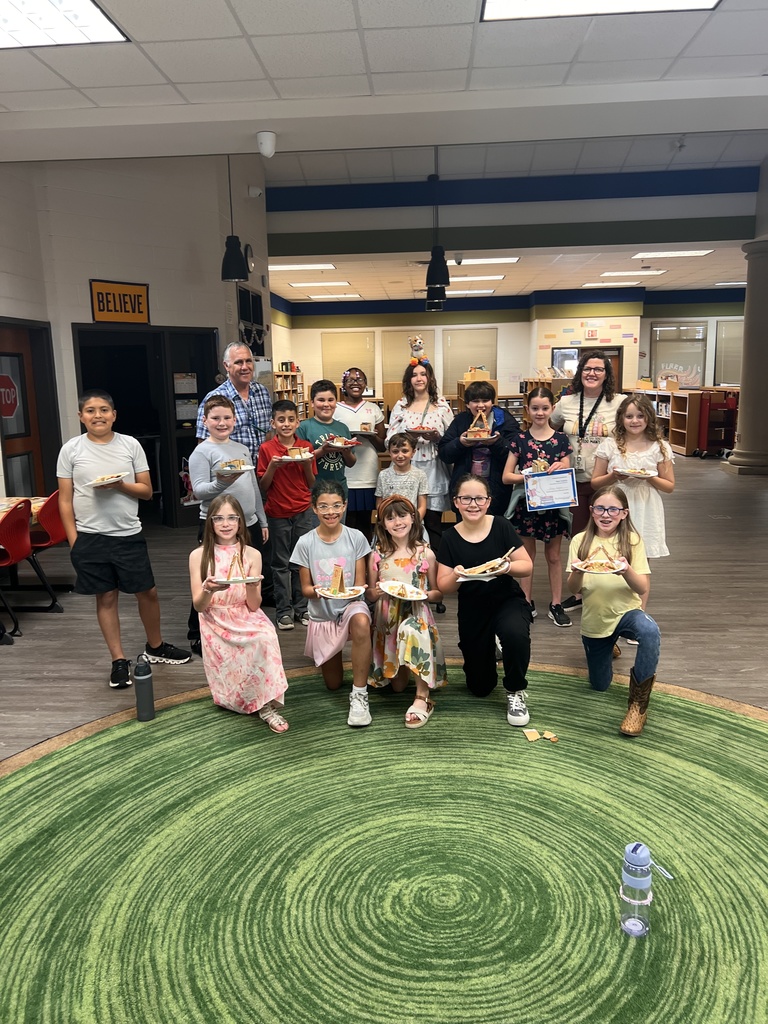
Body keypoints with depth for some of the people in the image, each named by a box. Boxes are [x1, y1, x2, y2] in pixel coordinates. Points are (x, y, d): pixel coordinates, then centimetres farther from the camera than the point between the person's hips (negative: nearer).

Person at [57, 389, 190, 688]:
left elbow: (147, 491, 3)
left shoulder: (130, 445, 0)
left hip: (129, 534, 1)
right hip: (90, 537, -1)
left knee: (147, 592, 9)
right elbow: (65, 499, 2)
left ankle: (155, 646, 32)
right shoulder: (71, 449, -1)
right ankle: (119, 660, 20)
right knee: (106, 597, 8)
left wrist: (120, 485, -16)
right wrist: (73, 540, -4)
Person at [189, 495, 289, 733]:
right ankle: (258, 702, 9)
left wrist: (252, 586, -24)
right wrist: (209, 590, -25)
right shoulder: (199, 556, -3)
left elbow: (254, 606, -2)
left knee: (265, 638, -33)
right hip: (216, 626, 0)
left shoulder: (252, 555, -1)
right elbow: (199, 606, -3)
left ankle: (266, 705, -21)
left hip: (247, 621, 1)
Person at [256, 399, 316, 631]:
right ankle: (284, 611, 15)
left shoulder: (306, 447, 2)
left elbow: (311, 484, 6)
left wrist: (307, 464, -11)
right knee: (281, 564, 6)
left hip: (303, 512, 2)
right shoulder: (267, 449, -4)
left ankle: (302, 608, 19)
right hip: (277, 513, -2)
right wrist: (272, 467, -18)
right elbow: (263, 487, -2)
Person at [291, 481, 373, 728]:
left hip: (350, 605, -2)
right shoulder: (305, 543, -8)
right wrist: (317, 591, -25)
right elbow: (305, 588, -2)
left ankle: (360, 694, -26)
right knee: (333, 684, 10)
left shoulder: (356, 538, -9)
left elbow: (360, 584, -4)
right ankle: (333, 656, 47)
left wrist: (353, 591, -27)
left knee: (361, 622, -41)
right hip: (322, 615, 2)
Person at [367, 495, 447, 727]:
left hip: (417, 615, -2)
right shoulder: (377, 555, -1)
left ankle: (422, 699, -27)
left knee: (411, 632, -39)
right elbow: (369, 594, 6)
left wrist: (423, 594, -19)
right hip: (386, 620, 2)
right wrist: (376, 592, -17)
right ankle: (403, 669, 43)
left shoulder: (426, 554, -4)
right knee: (397, 685, 4)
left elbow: (438, 593, 3)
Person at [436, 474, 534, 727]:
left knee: (516, 634, -38)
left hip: (508, 600, -2)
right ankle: (490, 651, 46)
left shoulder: (501, 526, -10)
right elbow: (443, 586, -7)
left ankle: (515, 692, -9)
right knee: (480, 687, 11)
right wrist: (456, 576, -29)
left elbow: (527, 566, -9)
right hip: (472, 610, 2)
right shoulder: (450, 538, -7)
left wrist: (508, 567, -30)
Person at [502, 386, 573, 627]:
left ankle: (556, 604, 21)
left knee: (554, 556, 11)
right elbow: (506, 476, -4)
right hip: (526, 503, 0)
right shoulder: (519, 439, -1)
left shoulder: (561, 439, 1)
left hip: (554, 505, 0)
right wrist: (530, 476, -20)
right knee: (527, 556, 11)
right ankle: (527, 603, 22)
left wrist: (560, 469, -19)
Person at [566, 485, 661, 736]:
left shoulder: (632, 540, -9)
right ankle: (607, 650, 46)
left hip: (626, 611, -2)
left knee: (650, 632, -37)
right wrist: (578, 572, -32)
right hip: (594, 620, 2)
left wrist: (626, 570, -35)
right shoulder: (580, 541, -6)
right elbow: (573, 590, -9)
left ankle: (638, 702, -19)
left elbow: (643, 589, -14)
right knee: (599, 686, 13)